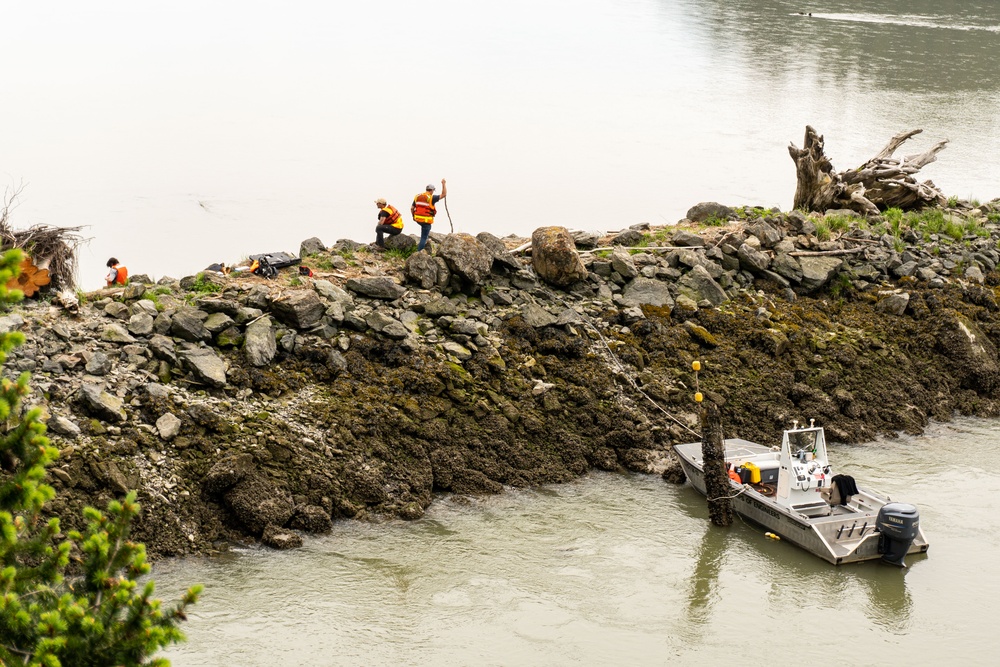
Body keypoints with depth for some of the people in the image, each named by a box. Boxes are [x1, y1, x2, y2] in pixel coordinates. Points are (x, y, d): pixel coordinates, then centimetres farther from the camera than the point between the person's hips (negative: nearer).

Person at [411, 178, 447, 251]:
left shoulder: (417, 196, 4)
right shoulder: (431, 198, -12)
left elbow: (412, 208, 6)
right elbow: (444, 194, -9)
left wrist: (413, 216, 22)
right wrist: (443, 184, 0)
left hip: (418, 219, 5)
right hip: (426, 221, -5)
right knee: (424, 238, 2)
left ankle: (424, 241, 36)